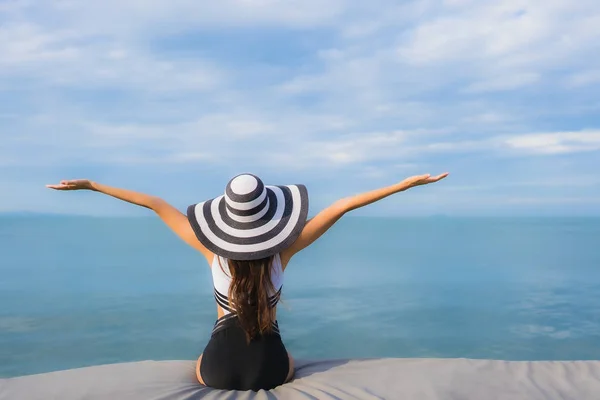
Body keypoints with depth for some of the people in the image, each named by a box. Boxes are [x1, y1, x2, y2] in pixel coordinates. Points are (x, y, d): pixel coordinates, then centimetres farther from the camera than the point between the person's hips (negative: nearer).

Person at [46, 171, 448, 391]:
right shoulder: (284, 250, -12)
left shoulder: (212, 250, -11)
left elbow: (156, 204, -7)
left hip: (217, 369, 1)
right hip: (270, 368, -1)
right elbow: (342, 206, -13)